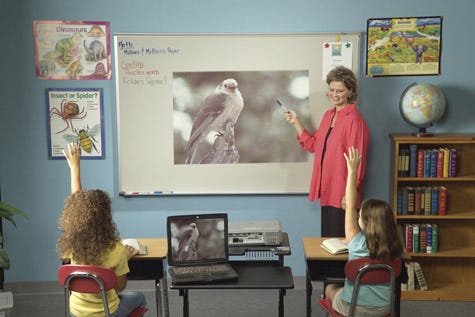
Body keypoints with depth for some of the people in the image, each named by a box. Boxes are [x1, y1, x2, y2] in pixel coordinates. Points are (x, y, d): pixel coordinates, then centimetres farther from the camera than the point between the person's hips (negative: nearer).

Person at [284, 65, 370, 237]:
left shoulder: (354, 119, -16)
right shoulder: (328, 115, 11)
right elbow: (313, 145, 16)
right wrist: (296, 123, 8)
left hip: (342, 194, -8)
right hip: (327, 191, 8)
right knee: (327, 238, 16)